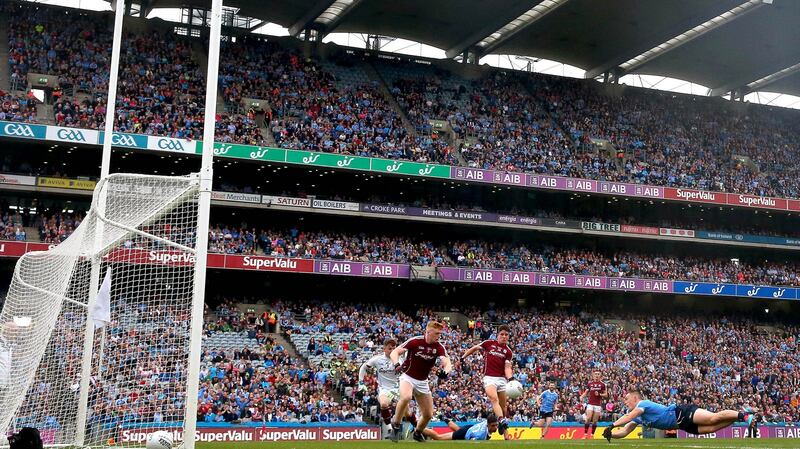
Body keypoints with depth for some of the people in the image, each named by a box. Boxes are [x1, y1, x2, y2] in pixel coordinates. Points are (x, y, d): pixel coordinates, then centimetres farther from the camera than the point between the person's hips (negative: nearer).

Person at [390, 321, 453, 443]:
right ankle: (395, 425, -15)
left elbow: (448, 364, -21)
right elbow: (394, 352, -16)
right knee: (406, 397, -36)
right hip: (407, 377, -4)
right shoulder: (415, 341, -18)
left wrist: (445, 371, -44)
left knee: (428, 415, 5)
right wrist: (397, 364, -36)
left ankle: (417, 433, 36)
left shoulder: (439, 347, -10)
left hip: (422, 382, 4)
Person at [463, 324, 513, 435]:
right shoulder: (488, 343, 5)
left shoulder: (508, 352, 7)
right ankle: (502, 420, -49)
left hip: (502, 379, 3)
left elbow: (507, 367, -1)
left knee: (504, 406, 5)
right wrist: (463, 358, 15)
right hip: (489, 377, -3)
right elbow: (474, 348, 18)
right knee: (494, 399, -28)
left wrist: (510, 378, -20)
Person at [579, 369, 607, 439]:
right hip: (590, 404, 1)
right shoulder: (589, 383, 7)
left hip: (598, 404, 0)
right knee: (588, 419, -12)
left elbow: (606, 395, 6)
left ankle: (592, 435, 13)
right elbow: (586, 392, 15)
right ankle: (585, 434, -7)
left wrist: (599, 394, -12)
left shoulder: (602, 384, 2)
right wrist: (582, 396, -4)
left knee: (595, 421, 1)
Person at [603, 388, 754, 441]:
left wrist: (612, 426, -31)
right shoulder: (638, 418, 19)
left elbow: (629, 416, -27)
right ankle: (741, 415, 1)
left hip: (682, 413, -7)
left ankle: (743, 415, -13)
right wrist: (610, 434, -4)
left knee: (713, 419, -20)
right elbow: (624, 431, 13)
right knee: (711, 428, -4)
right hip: (683, 424, 7)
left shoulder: (643, 403, -8)